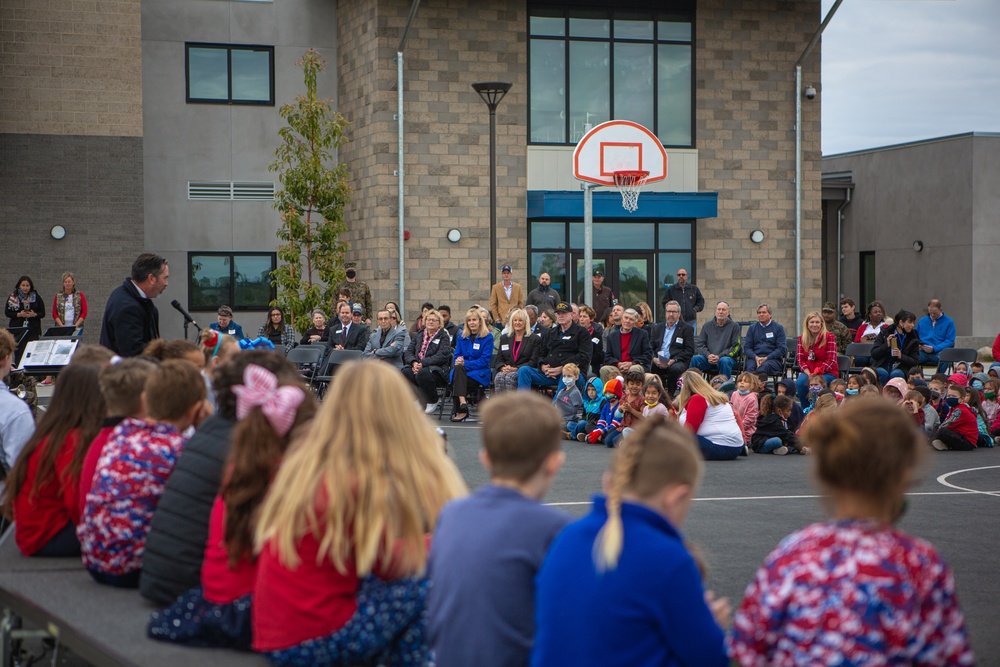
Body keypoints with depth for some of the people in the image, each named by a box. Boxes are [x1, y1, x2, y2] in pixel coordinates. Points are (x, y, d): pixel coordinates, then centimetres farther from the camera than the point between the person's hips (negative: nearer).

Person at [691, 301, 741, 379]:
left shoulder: (734, 326, 7)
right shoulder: (707, 326, 16)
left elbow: (735, 347, 0)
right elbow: (700, 344, 12)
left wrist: (719, 356, -13)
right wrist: (708, 355, -10)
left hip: (726, 357, -3)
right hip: (708, 358, 3)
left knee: (724, 361, -38)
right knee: (694, 359, -26)